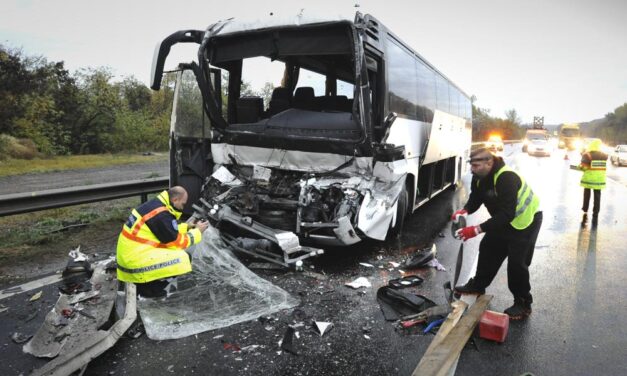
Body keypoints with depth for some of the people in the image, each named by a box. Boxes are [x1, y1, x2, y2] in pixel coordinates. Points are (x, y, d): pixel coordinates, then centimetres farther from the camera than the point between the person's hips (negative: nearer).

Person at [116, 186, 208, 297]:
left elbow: (169, 230, 21)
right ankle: (148, 286, -3)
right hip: (135, 261, -10)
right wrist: (197, 231, -1)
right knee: (184, 258, -15)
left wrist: (187, 227, 13)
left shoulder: (155, 204, 7)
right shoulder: (161, 215, -21)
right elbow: (176, 242, -13)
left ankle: (148, 280, 12)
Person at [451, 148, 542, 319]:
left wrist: (477, 229, -44)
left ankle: (523, 304, 10)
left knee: (517, 261, -7)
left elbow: (506, 214, -40)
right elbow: (475, 199, -3)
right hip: (505, 219, 8)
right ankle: (478, 285, 30)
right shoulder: (479, 177, -10)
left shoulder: (507, 178, -36)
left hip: (526, 219, -8)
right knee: (488, 248, 12)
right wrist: (464, 211, -26)